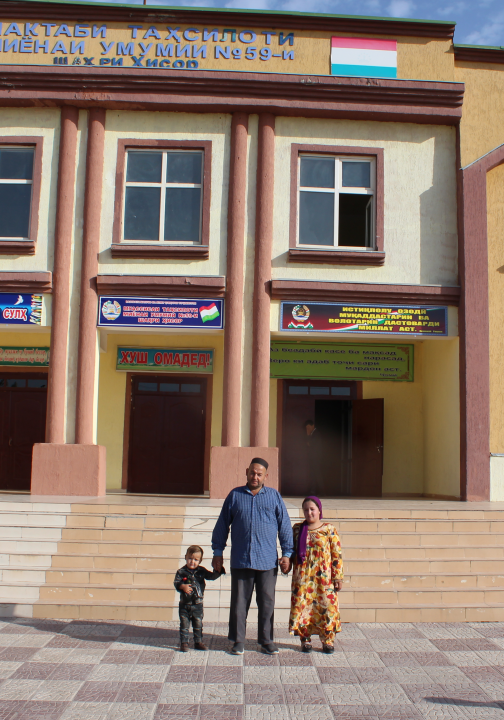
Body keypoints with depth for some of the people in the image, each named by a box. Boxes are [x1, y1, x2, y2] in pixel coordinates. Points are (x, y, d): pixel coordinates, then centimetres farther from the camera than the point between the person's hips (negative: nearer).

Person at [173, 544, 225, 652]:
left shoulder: (201, 571, 2)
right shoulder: (181, 572, -5)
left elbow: (212, 576, 1)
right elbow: (176, 582, -10)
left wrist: (218, 571, -17)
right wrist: (183, 586, -29)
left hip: (197, 604, 2)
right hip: (185, 604, -2)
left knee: (198, 625, 12)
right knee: (184, 625, 5)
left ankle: (198, 642, 24)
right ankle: (184, 643, 15)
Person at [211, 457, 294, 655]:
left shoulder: (274, 496, 7)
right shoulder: (235, 495, 6)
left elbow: (285, 526, 8)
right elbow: (222, 525, 10)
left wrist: (287, 554, 3)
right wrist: (218, 552, 7)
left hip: (267, 562, 0)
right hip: (240, 561, 0)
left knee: (267, 603, 7)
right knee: (239, 602, 5)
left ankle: (266, 641, 20)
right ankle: (238, 641, 18)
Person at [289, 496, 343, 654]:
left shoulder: (329, 529, 0)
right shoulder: (297, 529, 7)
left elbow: (337, 555, 0)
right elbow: (291, 551, 13)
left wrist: (338, 577, -4)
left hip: (324, 578, -2)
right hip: (302, 577, 2)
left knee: (326, 607, 0)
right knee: (302, 607, 3)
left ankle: (327, 640, 16)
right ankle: (305, 639, 18)